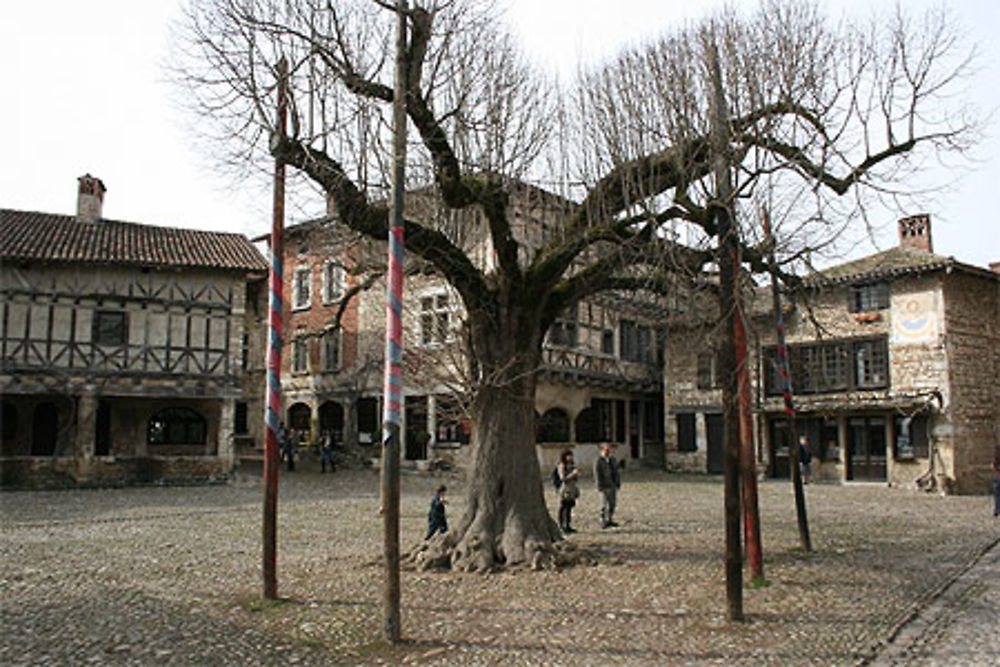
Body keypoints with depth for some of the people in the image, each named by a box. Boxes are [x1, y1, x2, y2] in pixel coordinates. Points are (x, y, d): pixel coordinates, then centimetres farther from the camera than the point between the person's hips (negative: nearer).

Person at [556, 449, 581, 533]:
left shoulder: (572, 466, 13)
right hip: (565, 490, -7)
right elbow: (563, 478, -17)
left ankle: (568, 526, 14)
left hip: (572, 490, 7)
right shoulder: (562, 466, -9)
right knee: (563, 508, -4)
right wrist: (572, 474, -20)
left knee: (569, 508, 9)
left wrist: (577, 474, -3)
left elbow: (576, 478, 19)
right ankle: (561, 526, 0)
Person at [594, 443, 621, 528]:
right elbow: (597, 475, -12)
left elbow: (616, 472, 14)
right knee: (604, 504, -4)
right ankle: (603, 522, 4)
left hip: (613, 486, 7)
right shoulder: (598, 461, -9)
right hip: (605, 486, -6)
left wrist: (618, 483, 8)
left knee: (612, 503, 9)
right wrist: (600, 487, -16)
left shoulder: (612, 460, 11)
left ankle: (610, 520, 18)